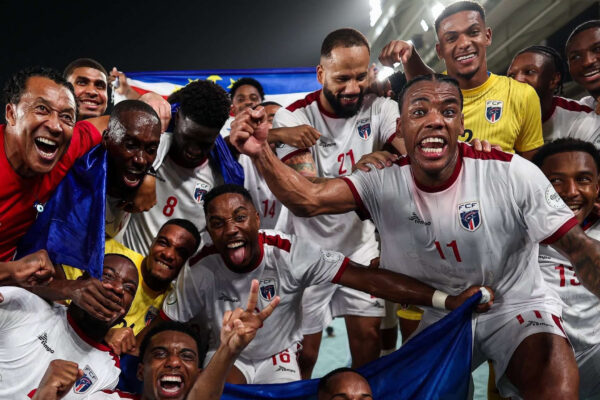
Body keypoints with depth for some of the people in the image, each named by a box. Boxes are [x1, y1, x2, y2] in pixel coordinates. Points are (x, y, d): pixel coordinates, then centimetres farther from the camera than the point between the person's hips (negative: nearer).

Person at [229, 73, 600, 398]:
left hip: (517, 305, -2)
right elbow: (307, 199, -26)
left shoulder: (513, 174, -19)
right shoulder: (384, 184, -13)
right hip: (438, 314, 3)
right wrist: (261, 153, -44)